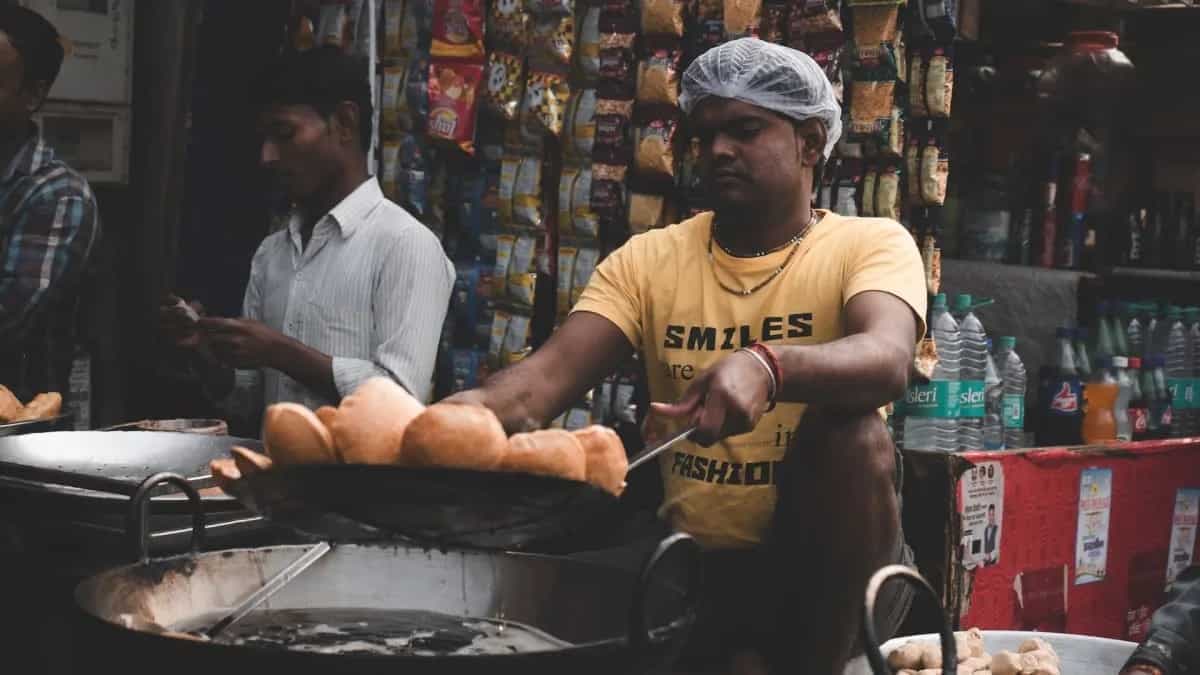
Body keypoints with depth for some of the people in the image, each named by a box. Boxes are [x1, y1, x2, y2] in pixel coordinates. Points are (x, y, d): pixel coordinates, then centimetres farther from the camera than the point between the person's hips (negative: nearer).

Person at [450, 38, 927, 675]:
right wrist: (478, 408, -31)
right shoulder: (647, 259, 5)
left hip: (826, 564, -2)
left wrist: (766, 365, -45)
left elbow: (887, 359, -25)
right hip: (690, 562, 2)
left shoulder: (870, 244, -3)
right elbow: (553, 371, -8)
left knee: (855, 434, -29)